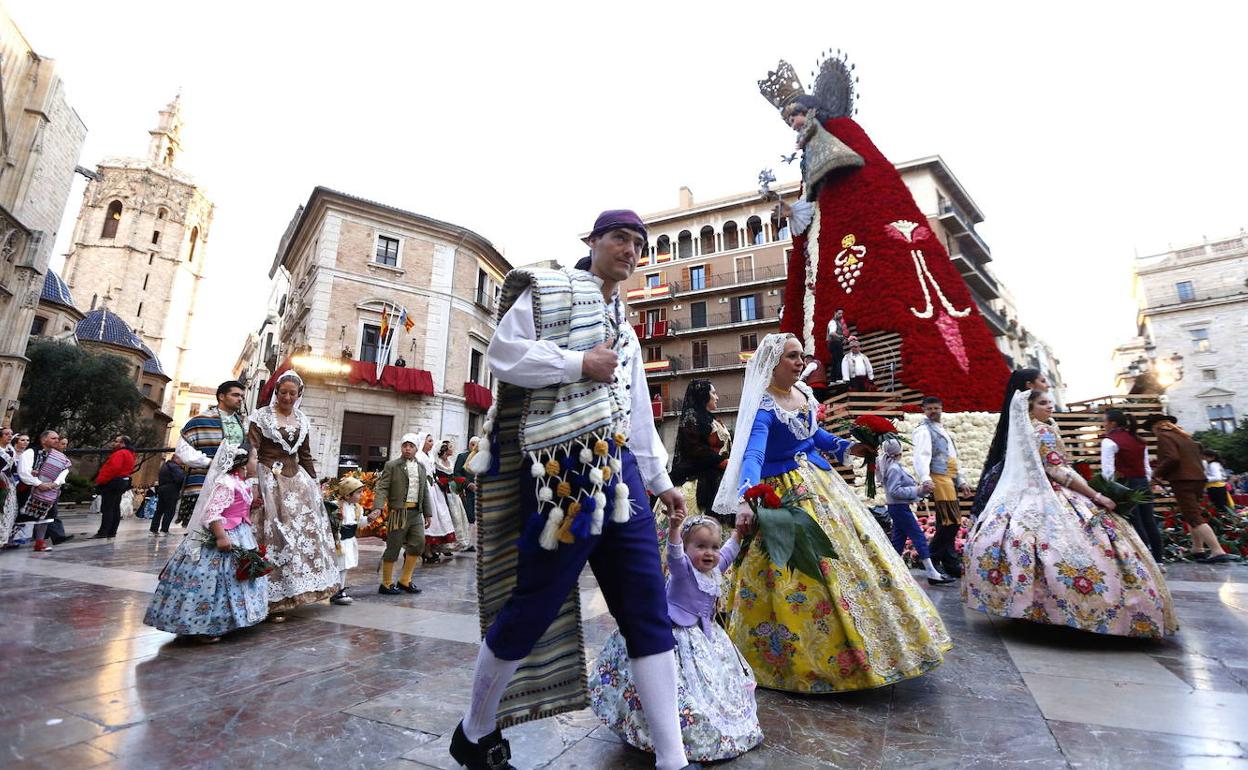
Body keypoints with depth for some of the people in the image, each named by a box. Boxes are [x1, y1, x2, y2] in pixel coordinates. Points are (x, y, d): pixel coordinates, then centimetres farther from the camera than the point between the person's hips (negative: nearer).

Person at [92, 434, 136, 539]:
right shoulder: (129, 454, 16)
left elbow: (113, 469, -25)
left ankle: (103, 532, -7)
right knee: (115, 508, 11)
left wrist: (100, 481, -18)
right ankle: (112, 532, 15)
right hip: (123, 482, 10)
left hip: (113, 483, -10)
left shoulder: (120, 454, -15)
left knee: (107, 509, -8)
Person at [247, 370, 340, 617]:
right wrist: (253, 486, -19)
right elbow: (252, 453, -10)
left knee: (306, 530, 4)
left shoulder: (302, 420, 11)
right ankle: (274, 600, 5)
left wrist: (313, 483, 14)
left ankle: (295, 590, 18)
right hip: (269, 480, -5)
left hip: (296, 479, 5)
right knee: (275, 536, -4)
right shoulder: (261, 417, -3)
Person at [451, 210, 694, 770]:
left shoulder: (624, 325, 24)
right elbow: (501, 354, -9)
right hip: (564, 470, -7)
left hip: (619, 472, 8)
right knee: (532, 609, 3)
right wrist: (580, 363, -13)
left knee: (649, 613, 5)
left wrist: (659, 480, 22)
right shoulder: (547, 289, 3)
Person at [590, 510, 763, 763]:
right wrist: (674, 530, -61)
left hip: (706, 636, 9)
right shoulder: (683, 569, -20)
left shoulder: (714, 569, 4)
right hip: (680, 636, -9)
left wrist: (738, 534, 29)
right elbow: (674, 555, -43)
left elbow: (727, 554, 25)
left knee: (715, 683, 22)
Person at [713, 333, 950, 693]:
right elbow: (752, 454, -37)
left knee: (854, 554, 15)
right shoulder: (763, 406, -22)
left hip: (820, 482, 9)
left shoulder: (803, 392, 4)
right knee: (803, 567, -5)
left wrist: (848, 448, 15)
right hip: (784, 495, -9)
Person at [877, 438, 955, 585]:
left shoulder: (893, 466, 12)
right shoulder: (894, 468, -19)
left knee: (898, 539, 14)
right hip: (900, 508, -10)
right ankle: (932, 573, -3)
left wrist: (914, 485, 9)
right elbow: (894, 491, -23)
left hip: (897, 508, 10)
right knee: (919, 538, -6)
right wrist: (915, 490, -18)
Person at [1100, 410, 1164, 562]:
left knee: (1136, 525, -3)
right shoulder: (1139, 441, 13)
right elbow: (1147, 467, 15)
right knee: (1149, 523, 12)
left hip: (1125, 485, -7)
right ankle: (1158, 561, 19)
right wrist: (1147, 484, 22)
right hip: (1143, 483, 8)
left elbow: (1108, 470, -16)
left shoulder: (1109, 441, -11)